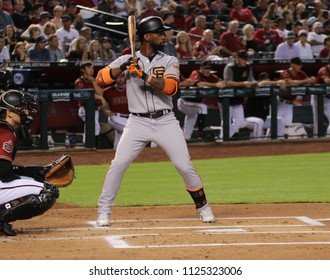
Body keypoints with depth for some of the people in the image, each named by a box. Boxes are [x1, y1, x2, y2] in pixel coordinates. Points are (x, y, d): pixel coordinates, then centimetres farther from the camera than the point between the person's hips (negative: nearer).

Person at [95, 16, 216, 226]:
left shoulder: (170, 61, 5)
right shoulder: (127, 60, 4)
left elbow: (171, 87, -13)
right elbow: (101, 79, -6)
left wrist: (144, 75, -23)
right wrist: (123, 68, -21)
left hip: (166, 121, 1)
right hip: (138, 122, -1)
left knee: (184, 165, -3)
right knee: (119, 164, -13)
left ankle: (203, 206, 14)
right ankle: (104, 211, -2)